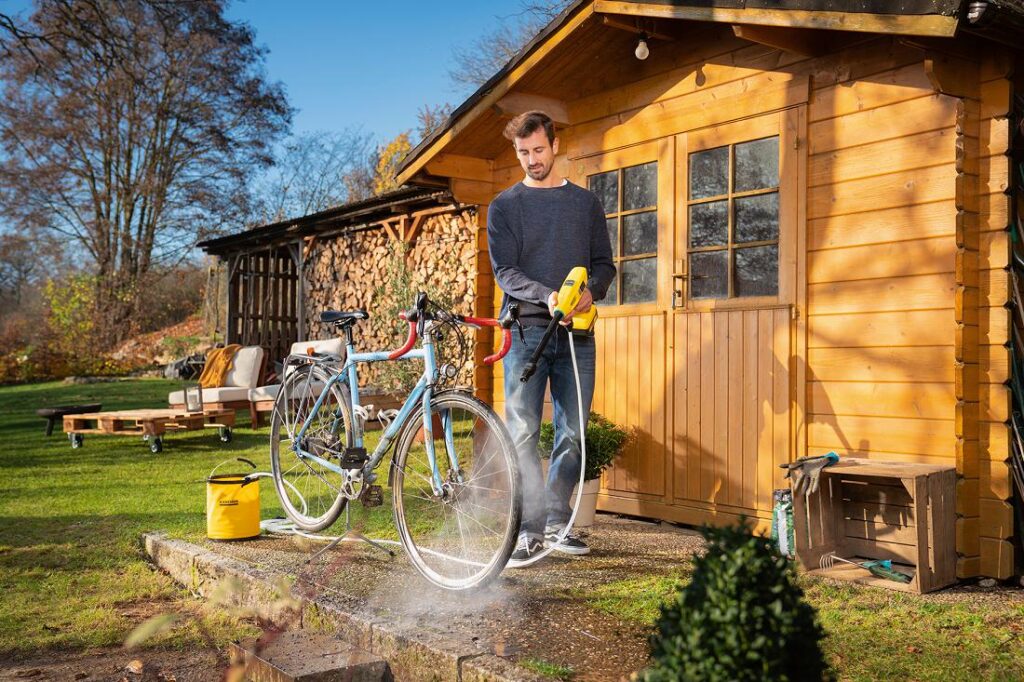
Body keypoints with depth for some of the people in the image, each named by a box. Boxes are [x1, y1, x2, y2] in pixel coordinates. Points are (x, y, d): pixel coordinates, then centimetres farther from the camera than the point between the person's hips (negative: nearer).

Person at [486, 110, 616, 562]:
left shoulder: (585, 203, 15)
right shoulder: (504, 206, 8)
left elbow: (604, 262, 13)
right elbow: (504, 271, -1)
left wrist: (590, 291, -10)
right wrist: (546, 296, -19)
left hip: (576, 334, 2)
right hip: (526, 330, -2)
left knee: (571, 435, 4)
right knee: (523, 434, -7)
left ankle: (558, 523, 15)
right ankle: (530, 529, -1)